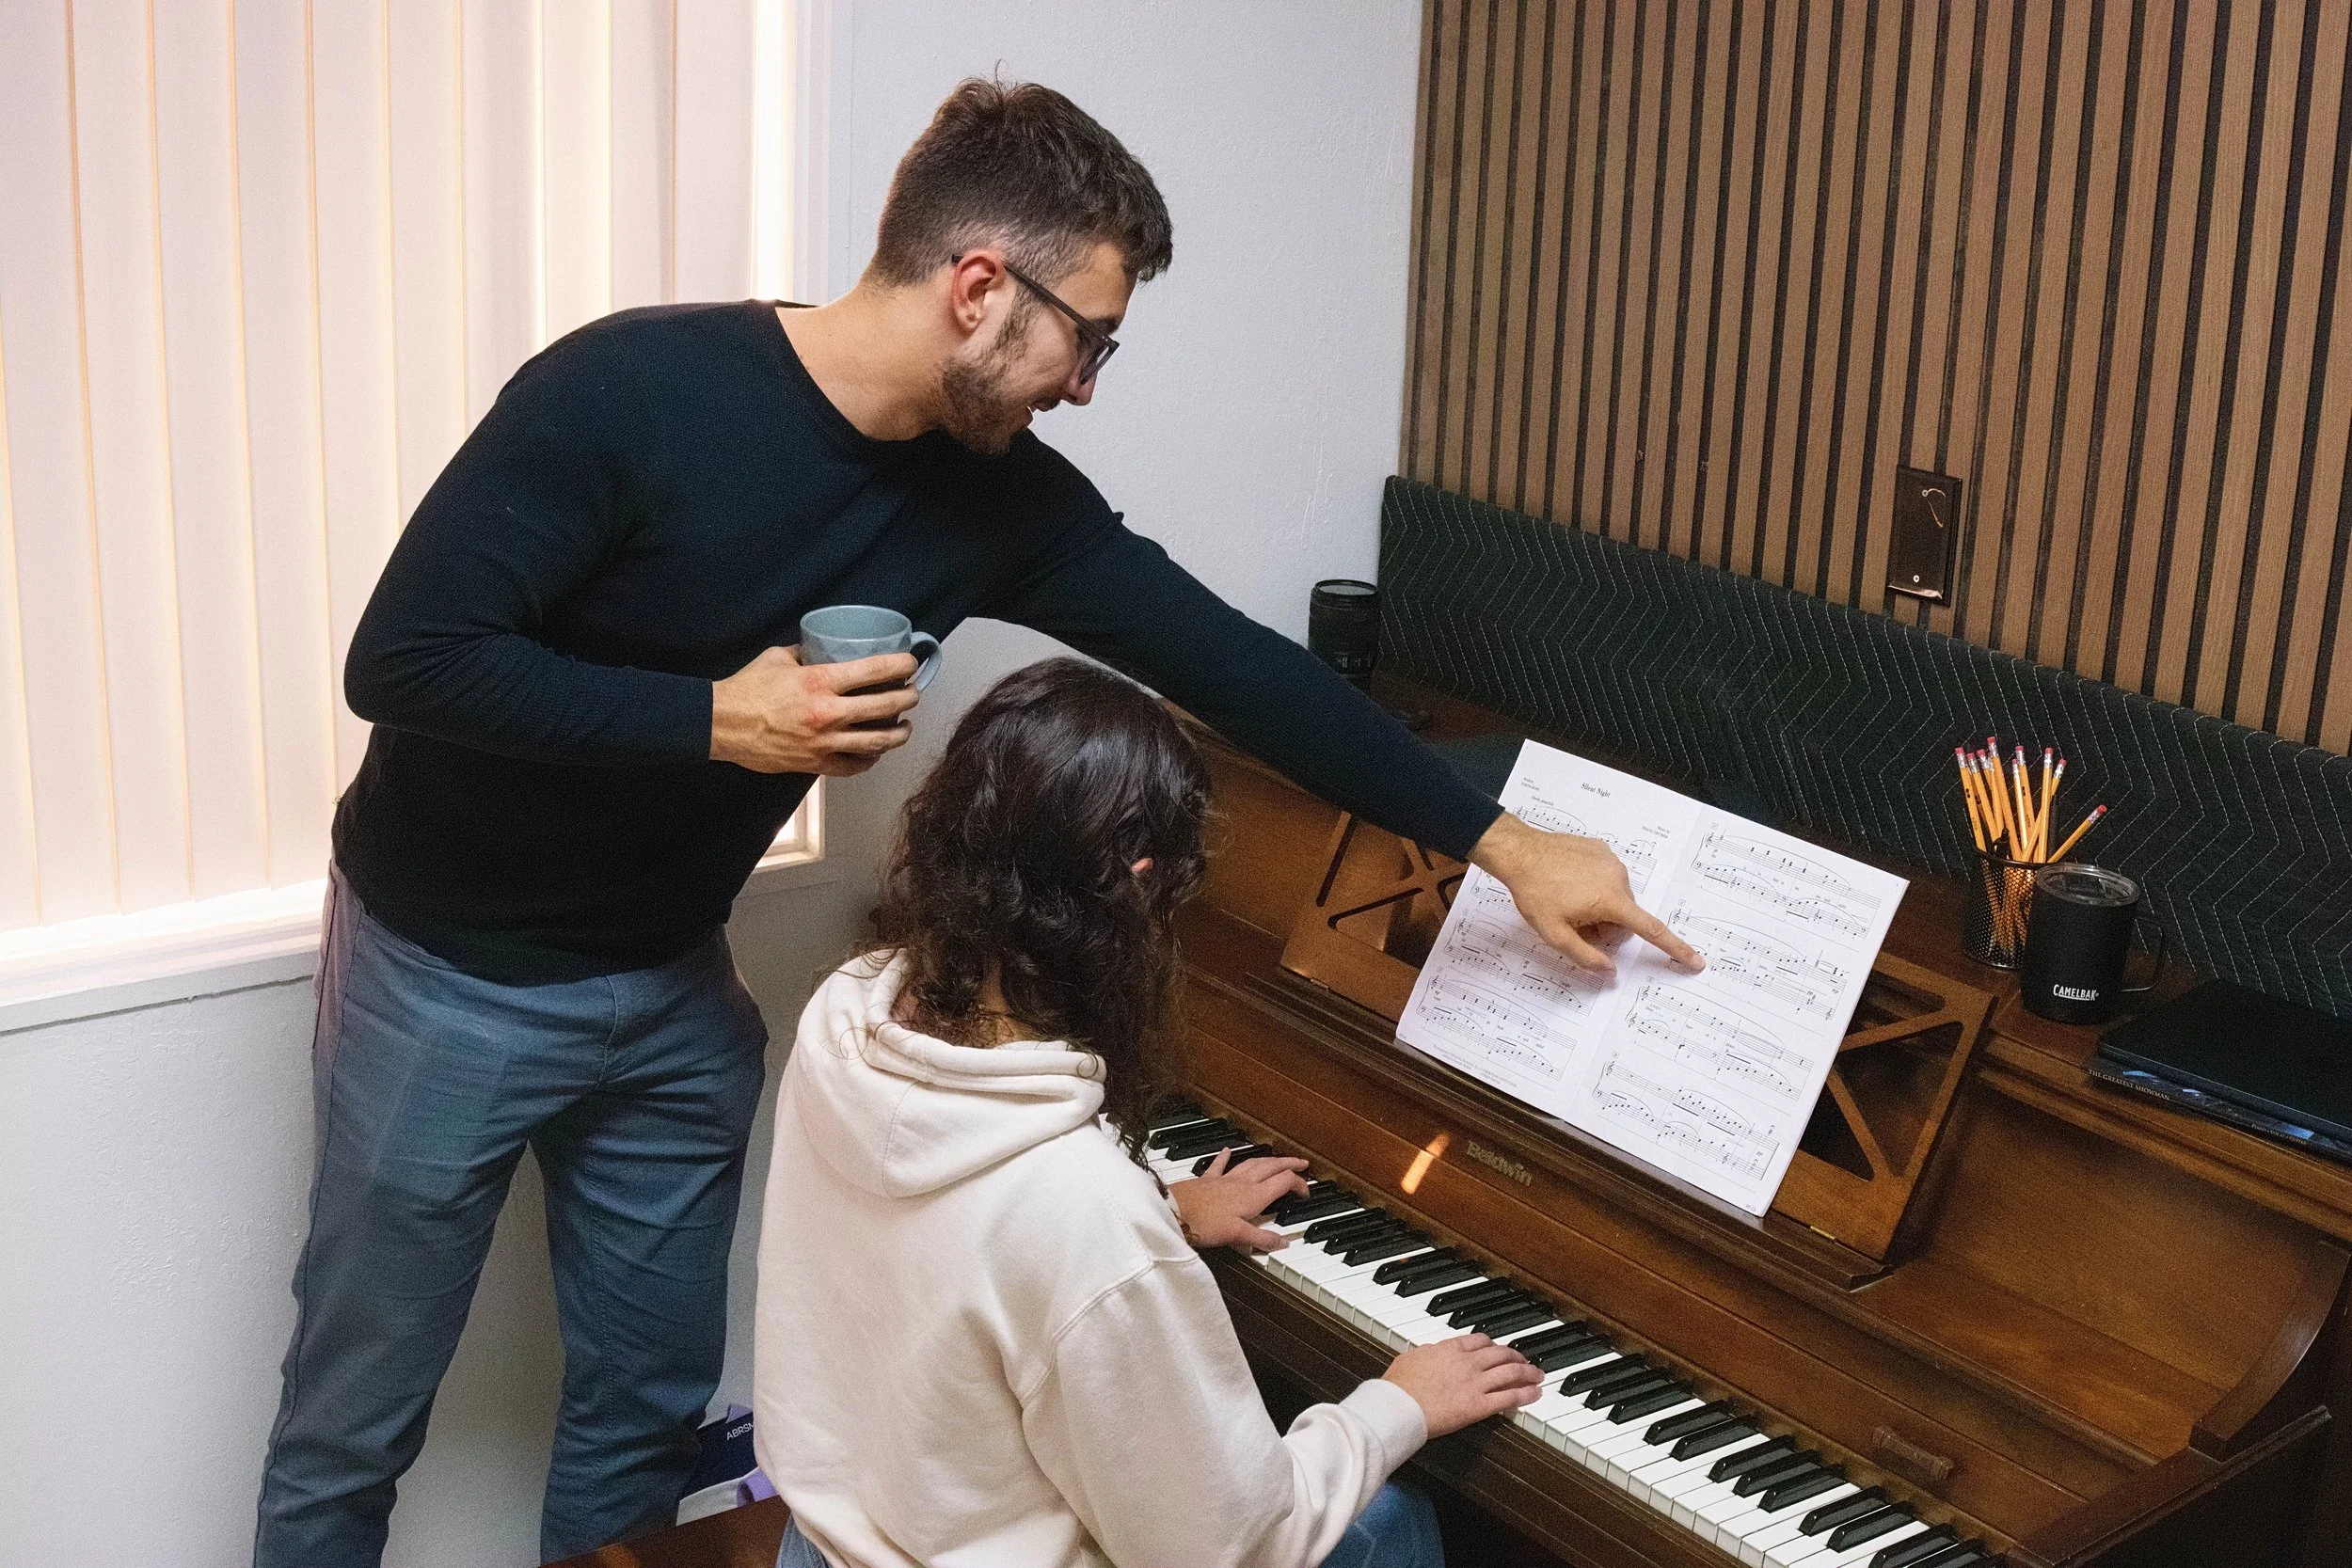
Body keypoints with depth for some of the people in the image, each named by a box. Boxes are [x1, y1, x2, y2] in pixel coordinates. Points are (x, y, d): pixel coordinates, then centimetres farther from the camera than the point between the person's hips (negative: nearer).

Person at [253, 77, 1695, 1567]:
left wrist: (1501, 841, -4)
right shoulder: (632, 389, -26)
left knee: (652, 1403, 15)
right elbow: (404, 660, -25)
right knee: (352, 1426, 9)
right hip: (452, 968, -5)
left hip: (671, 983, 5)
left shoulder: (1002, 499, -9)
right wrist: (713, 719, -28)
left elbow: (1229, 661, -6)